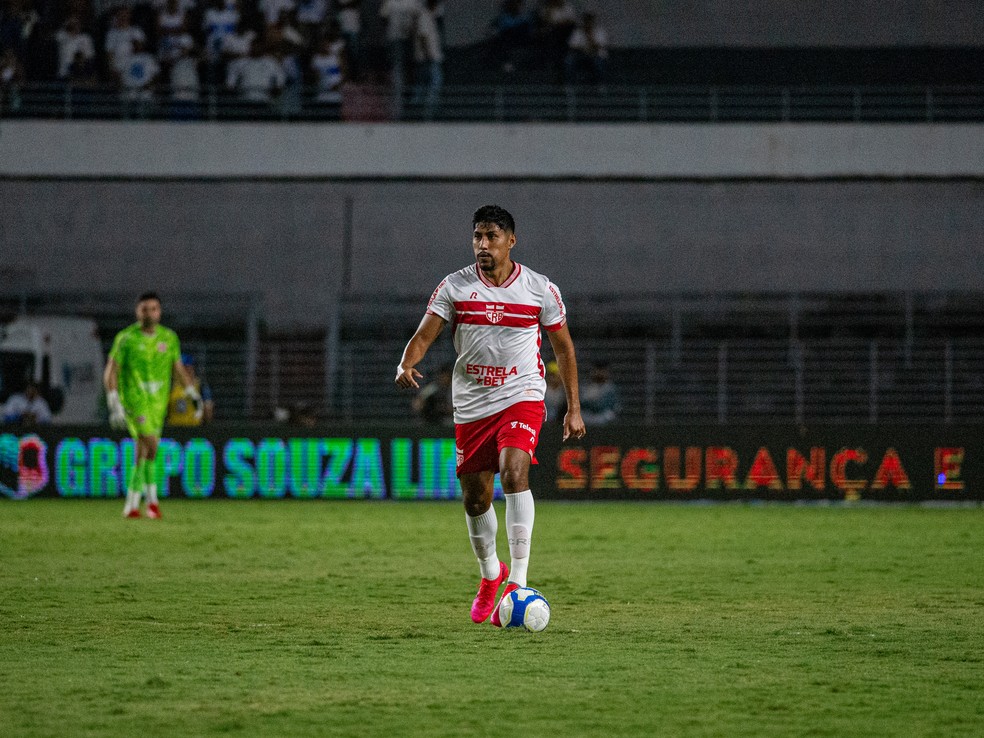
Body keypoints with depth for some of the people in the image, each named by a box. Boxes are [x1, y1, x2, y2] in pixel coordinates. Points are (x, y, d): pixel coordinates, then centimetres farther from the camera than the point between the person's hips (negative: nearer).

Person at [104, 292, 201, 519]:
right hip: (134, 400, -4)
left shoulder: (169, 337, 4)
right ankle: (152, 498, -9)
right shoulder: (126, 338, -8)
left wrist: (194, 396, 12)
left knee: (142, 451, 8)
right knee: (151, 444, -19)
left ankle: (132, 503, 20)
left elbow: (178, 368, 17)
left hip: (158, 402, 4)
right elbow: (110, 372, -8)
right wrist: (114, 405, -17)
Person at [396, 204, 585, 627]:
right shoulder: (455, 287, -1)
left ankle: (517, 582, -29)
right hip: (471, 403, 3)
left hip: (521, 397, -3)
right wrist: (406, 365, -30)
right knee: (475, 498, 8)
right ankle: (490, 574, 37)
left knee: (514, 471, -27)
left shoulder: (540, 290, -2)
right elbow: (425, 335, -7)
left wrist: (573, 409, 6)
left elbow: (563, 346, 8)